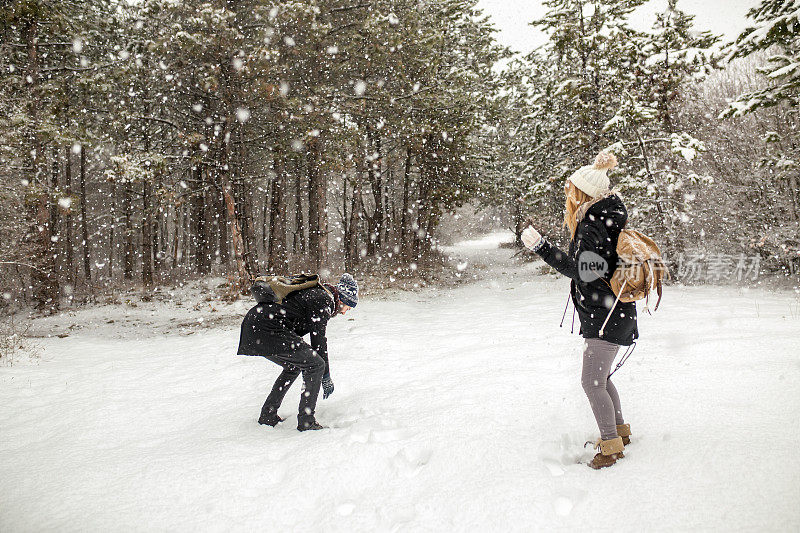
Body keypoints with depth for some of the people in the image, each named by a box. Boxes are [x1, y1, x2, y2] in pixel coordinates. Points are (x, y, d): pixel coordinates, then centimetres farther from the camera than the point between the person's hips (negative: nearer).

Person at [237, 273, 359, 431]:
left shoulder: (313, 293, 24)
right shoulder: (324, 300, -5)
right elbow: (318, 340, -5)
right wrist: (326, 376, 3)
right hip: (269, 329, -10)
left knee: (294, 366, 25)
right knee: (315, 365, -5)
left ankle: (267, 415, 26)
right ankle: (306, 421, -2)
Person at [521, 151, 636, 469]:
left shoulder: (592, 225, -19)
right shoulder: (605, 217, 10)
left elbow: (583, 271, -27)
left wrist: (541, 247, -27)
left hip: (606, 315, -11)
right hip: (611, 312, 11)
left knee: (592, 382, -4)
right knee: (599, 378, 20)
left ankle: (611, 446, 6)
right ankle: (619, 430, 34)